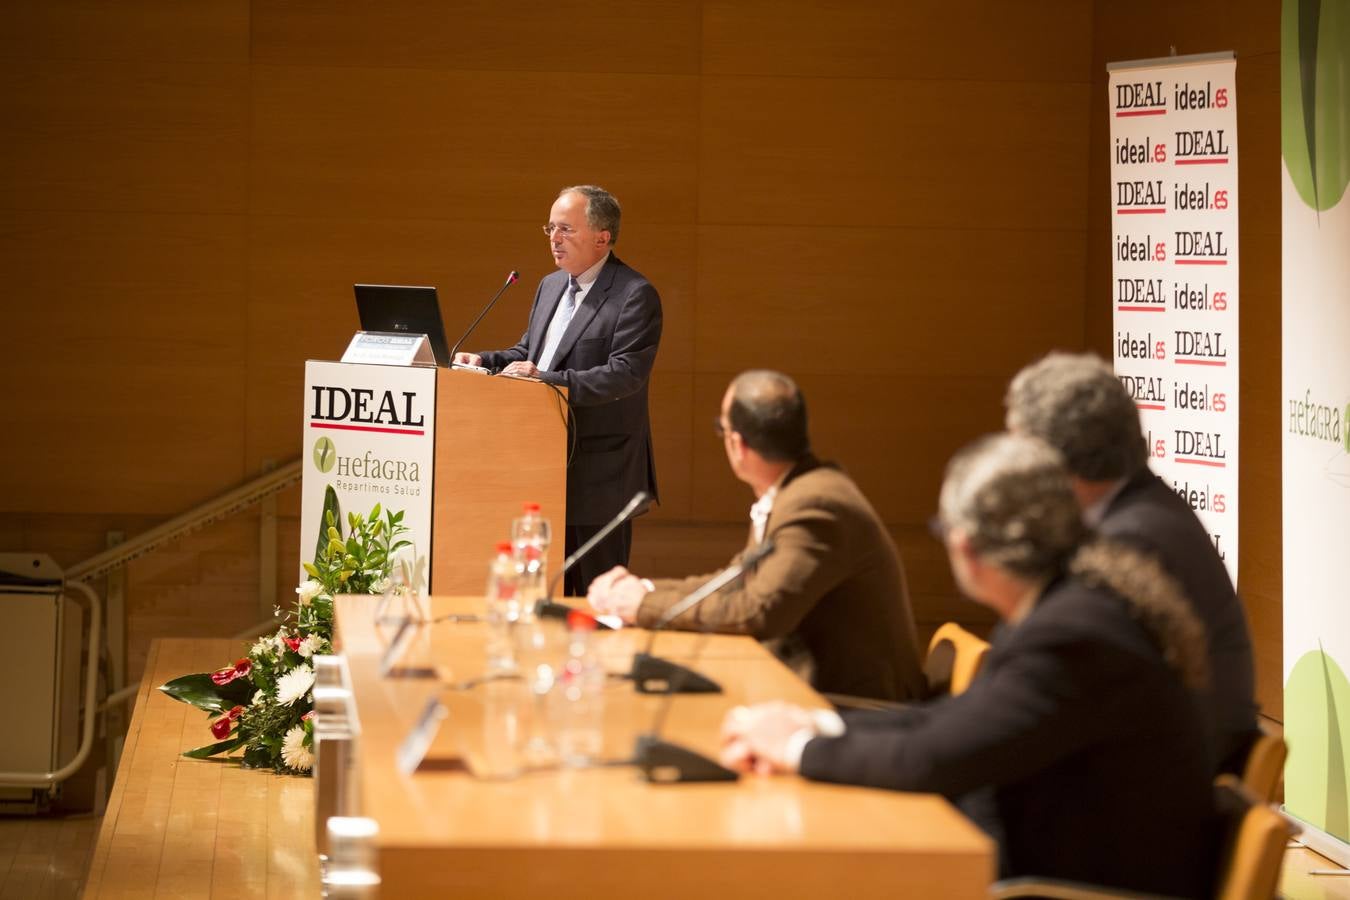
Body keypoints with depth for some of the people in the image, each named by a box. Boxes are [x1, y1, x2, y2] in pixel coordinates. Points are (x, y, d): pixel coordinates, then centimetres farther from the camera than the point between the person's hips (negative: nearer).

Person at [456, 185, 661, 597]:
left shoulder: (635, 295, -12)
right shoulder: (551, 286, 15)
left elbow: (625, 374, -21)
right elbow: (526, 353, 22)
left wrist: (546, 380, -26)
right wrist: (485, 362, 2)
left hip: (600, 473, -8)